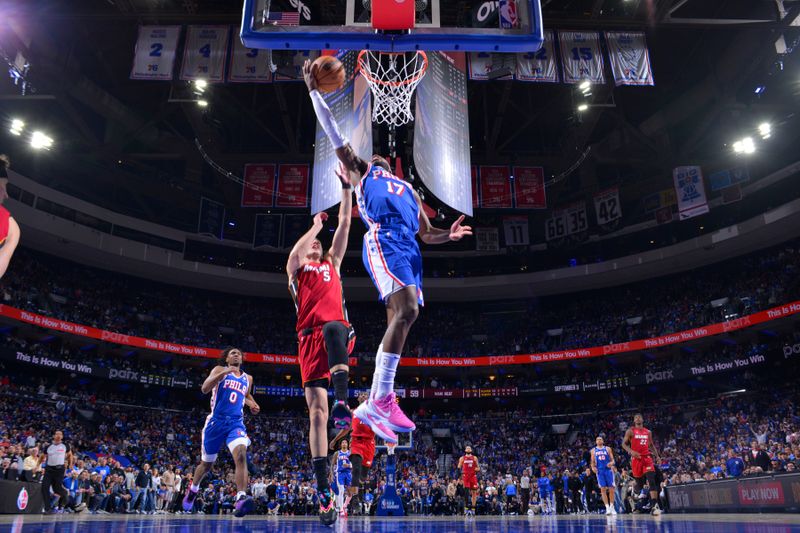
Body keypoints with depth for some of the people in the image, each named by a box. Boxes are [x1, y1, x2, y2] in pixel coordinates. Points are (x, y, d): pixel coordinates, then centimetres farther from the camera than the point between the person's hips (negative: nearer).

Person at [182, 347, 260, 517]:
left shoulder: (248, 379, 14)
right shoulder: (219, 370, 1)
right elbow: (204, 389, -15)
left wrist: (252, 404, 11)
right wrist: (224, 373, -27)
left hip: (236, 423, 2)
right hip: (216, 421, -2)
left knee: (241, 454, -27)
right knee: (206, 463, 14)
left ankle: (241, 499, -37)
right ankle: (192, 490, 44)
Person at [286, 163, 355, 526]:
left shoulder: (332, 262, 28)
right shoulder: (296, 267, 21)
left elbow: (345, 224, 22)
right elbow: (296, 253, -5)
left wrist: (346, 188, 17)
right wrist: (316, 224, 7)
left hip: (339, 330, 1)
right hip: (310, 338, -1)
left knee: (332, 329, -39)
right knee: (317, 412, -9)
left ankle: (342, 403, -52)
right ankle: (324, 490, -7)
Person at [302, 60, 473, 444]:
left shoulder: (408, 190, 37)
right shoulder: (360, 171, 25)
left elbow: (427, 234, 30)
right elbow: (334, 133, 19)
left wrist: (449, 235, 9)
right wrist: (313, 90, 17)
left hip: (408, 247, 7)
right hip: (384, 240, -7)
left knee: (398, 320, 0)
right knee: (406, 311, -24)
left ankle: (375, 403, 5)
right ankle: (381, 401, -22)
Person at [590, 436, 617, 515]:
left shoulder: (608, 449, 7)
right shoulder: (593, 450, 11)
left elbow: (612, 460, 4)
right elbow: (593, 462, 12)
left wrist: (611, 463, -18)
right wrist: (593, 467, -8)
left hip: (608, 470, 0)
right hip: (599, 471, 0)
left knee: (611, 489, 0)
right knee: (603, 489, -6)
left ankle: (612, 507, 15)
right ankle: (607, 507, -5)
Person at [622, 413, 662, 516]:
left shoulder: (648, 432, 13)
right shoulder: (630, 431, 1)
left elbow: (651, 445, 22)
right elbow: (624, 444, -1)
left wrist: (657, 456, 10)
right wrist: (631, 451, -19)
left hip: (647, 457, 2)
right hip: (636, 458, -2)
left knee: (652, 481, -15)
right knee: (639, 483, 6)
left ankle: (654, 505, -21)